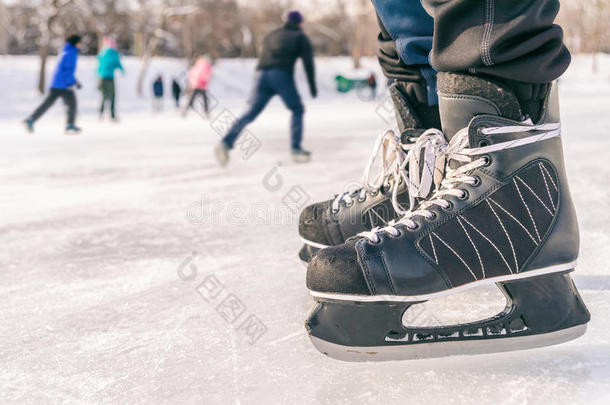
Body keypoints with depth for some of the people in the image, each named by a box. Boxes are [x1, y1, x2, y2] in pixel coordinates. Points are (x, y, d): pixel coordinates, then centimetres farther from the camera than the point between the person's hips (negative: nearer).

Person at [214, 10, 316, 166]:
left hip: (264, 76, 4)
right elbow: (308, 62, 6)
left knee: (250, 114, 1)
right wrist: (313, 86, 9)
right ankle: (296, 149, 2)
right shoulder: (300, 36, 16)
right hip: (283, 75, -4)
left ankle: (226, 143, -14)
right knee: (297, 110, 12)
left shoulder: (271, 35, 29)